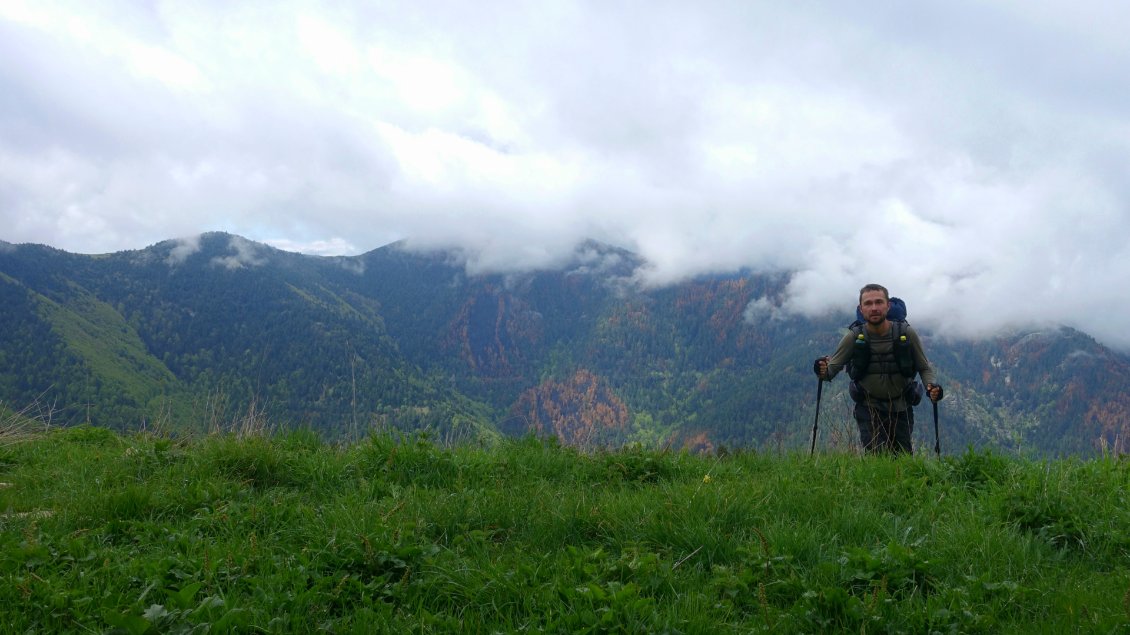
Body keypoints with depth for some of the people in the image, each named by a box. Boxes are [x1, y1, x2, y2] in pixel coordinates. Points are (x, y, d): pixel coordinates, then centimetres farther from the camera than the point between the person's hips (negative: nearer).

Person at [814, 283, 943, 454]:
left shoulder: (906, 333, -11)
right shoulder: (854, 337, -13)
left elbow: (925, 368, -1)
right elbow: (832, 367, -12)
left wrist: (932, 386, -22)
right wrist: (823, 371, -35)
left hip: (901, 409, 1)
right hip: (869, 407, -1)